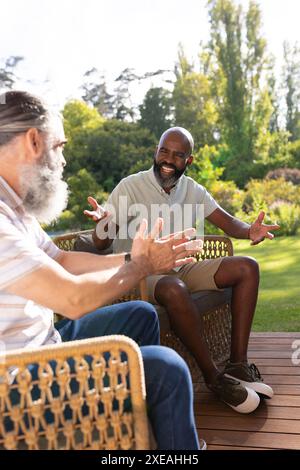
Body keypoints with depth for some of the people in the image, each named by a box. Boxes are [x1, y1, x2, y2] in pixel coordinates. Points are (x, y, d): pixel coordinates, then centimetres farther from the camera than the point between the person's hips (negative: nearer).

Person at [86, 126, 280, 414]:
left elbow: (228, 222, 0)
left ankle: (238, 364, -12)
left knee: (247, 268, -9)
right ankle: (213, 377, -21)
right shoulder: (130, 187, -10)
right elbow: (101, 245, -16)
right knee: (175, 289, -39)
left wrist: (249, 231, -24)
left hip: (180, 269, 6)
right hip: (141, 273, -6)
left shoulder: (193, 191, 6)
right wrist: (103, 222, -41)